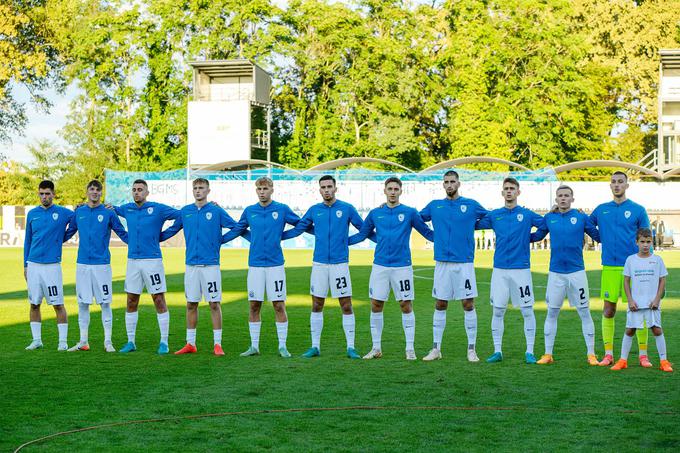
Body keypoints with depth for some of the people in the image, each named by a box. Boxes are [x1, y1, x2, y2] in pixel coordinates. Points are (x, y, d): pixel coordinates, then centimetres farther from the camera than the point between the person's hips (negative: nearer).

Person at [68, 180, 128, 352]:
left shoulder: (108, 213, 0)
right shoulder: (78, 212, 9)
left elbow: (123, 234, 3)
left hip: (102, 264, -3)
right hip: (82, 264, 3)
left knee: (105, 303, -1)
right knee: (83, 304, 6)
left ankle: (108, 341, 6)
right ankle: (83, 341, 15)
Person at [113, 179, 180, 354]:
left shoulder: (158, 209, -4)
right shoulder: (127, 209, 9)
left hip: (152, 261, -4)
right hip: (132, 260, 4)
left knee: (159, 301, -2)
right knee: (131, 303, 7)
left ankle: (164, 342, 4)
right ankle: (131, 342, 16)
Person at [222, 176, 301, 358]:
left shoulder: (282, 210, 1)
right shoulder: (249, 211, 8)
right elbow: (236, 230, 18)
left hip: (275, 265, -2)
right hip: (255, 265, 2)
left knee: (279, 306, -2)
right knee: (254, 306, 5)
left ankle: (282, 346, 7)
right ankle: (254, 346, 14)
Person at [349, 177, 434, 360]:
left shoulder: (410, 213, 1)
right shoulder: (375, 213, 8)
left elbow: (427, 233, 3)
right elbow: (362, 234, 16)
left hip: (402, 266, -2)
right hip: (380, 266, 2)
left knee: (406, 306, 0)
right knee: (376, 305, 4)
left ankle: (410, 349, 9)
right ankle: (376, 348, 15)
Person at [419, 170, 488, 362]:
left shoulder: (471, 205, 3)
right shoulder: (434, 206, 8)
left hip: (465, 263, -2)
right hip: (442, 262, 2)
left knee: (468, 305, -1)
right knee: (440, 305, 6)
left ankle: (471, 349, 7)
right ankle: (436, 348, 13)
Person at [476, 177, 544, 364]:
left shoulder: (527, 214, 3)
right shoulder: (494, 215, 8)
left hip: (521, 268, -2)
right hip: (499, 269, 2)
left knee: (527, 311, 0)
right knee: (498, 311, 4)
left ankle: (530, 352, 7)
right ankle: (497, 351, 12)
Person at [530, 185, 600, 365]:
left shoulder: (582, 217, 0)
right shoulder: (549, 218, 6)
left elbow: (598, 236, 3)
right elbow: (536, 236, 17)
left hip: (577, 271, -2)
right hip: (555, 273, 2)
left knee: (584, 312, 2)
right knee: (551, 313, 7)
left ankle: (591, 354, 10)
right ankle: (548, 354, 14)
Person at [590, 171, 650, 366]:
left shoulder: (638, 210, 3)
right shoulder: (601, 210, 10)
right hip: (609, 267, 2)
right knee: (608, 311, 4)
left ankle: (643, 354, 9)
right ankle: (608, 354, 12)